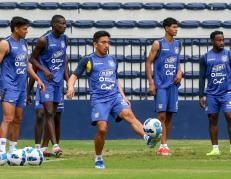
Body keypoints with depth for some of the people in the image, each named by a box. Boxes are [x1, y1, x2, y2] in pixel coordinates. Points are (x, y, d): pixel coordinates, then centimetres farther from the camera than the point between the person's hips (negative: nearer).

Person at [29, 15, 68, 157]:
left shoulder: (65, 39, 7)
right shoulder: (44, 40, -11)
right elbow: (33, 58, -3)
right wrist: (44, 70, -18)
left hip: (58, 80, 6)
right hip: (46, 80, -6)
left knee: (53, 114, 7)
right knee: (49, 113, -14)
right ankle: (55, 145, -23)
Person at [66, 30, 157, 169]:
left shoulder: (112, 60, 19)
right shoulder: (88, 60, 6)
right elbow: (74, 76, 5)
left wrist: (123, 96, 16)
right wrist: (71, 87, -16)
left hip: (115, 96, 3)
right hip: (99, 99, -3)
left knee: (128, 114, -26)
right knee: (102, 128, -16)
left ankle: (147, 138, -48)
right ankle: (98, 159, 7)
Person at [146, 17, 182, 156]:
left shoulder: (178, 45, 11)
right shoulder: (158, 44, -5)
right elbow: (149, 63, -4)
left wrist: (179, 72, 4)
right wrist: (151, 83, -11)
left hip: (173, 84, 5)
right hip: (160, 84, -5)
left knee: (169, 115, 7)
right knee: (161, 115, -10)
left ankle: (165, 145, 14)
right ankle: (162, 146, -11)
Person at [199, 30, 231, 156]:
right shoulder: (206, 57, 6)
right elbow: (202, 78, 9)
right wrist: (201, 96, 4)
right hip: (212, 93, 2)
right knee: (212, 119, 3)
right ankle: (215, 148, 10)